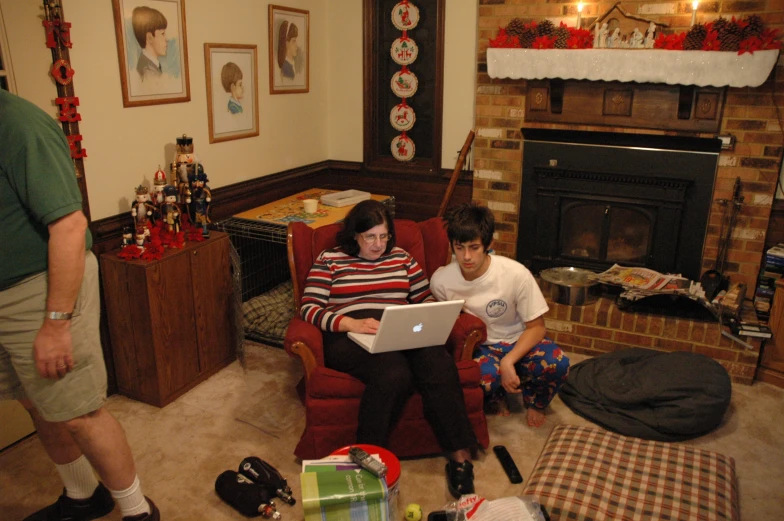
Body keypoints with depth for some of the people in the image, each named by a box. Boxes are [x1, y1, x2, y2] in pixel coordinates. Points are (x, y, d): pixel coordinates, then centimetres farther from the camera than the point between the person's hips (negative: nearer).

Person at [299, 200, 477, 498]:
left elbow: (426, 301, 22)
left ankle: (460, 457, -23)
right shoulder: (329, 260, 10)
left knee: (439, 365, -31)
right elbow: (309, 308, 0)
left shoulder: (402, 258, 21)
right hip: (350, 337, -3)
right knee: (394, 373, -37)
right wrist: (351, 323, -16)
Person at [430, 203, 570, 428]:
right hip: (479, 347, 0)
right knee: (485, 377, -36)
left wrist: (508, 361, -27)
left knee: (557, 363, -31)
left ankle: (534, 403, 7)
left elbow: (536, 327, -12)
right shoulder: (441, 280, -17)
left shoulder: (516, 274, -22)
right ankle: (499, 393, 6)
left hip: (519, 341, 1)